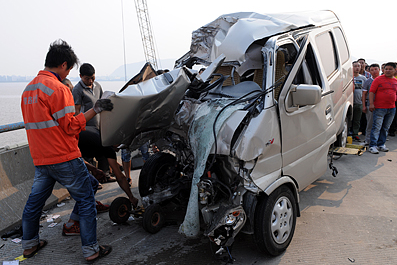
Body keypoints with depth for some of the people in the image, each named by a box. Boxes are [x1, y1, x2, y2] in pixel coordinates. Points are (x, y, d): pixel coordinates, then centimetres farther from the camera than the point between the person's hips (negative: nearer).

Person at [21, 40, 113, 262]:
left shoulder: (28, 89, 12)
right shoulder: (58, 88, -15)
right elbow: (70, 126, -15)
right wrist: (95, 110, -11)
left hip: (40, 159, 9)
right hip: (64, 158, -9)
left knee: (34, 201, 20)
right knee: (86, 201, 2)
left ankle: (29, 244, 38)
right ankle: (91, 249, 9)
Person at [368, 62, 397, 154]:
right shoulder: (378, 79, -3)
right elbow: (371, 91, -7)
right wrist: (371, 103, -15)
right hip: (379, 108, -5)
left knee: (385, 128, 12)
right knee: (377, 127, -7)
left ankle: (381, 144, 22)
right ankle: (372, 146, -4)